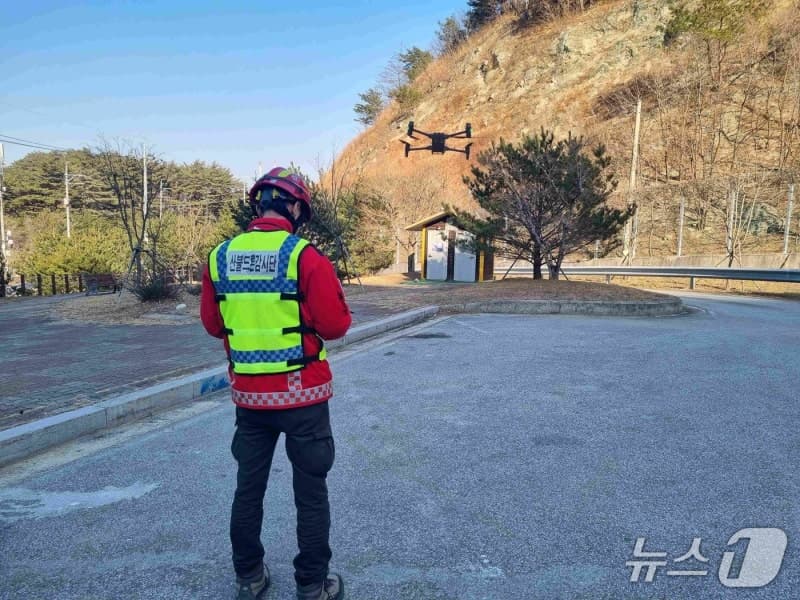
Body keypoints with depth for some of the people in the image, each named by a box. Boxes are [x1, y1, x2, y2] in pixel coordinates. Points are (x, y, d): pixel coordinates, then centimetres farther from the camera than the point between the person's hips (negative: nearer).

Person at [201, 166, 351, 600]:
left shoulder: (220, 257, 0)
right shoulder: (305, 256, -15)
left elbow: (213, 324, 8)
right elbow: (336, 325, -15)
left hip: (248, 394, 5)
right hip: (302, 394, -4)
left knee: (248, 487, 19)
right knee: (311, 491, 11)